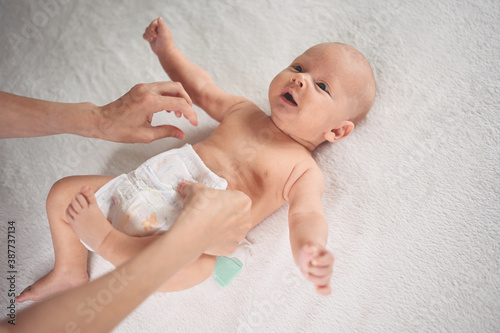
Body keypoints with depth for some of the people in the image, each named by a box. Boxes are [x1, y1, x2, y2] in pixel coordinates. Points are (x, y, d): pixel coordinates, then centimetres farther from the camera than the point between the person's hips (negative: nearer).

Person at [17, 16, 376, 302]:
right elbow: (202, 88, 25)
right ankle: (70, 271, 28)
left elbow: (307, 215, -23)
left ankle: (104, 238, -21)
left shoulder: (304, 171, -6)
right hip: (141, 189, 7)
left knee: (171, 267, -41)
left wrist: (310, 249, -46)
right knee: (62, 192, 14)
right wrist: (167, 49, 25)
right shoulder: (243, 110, 12)